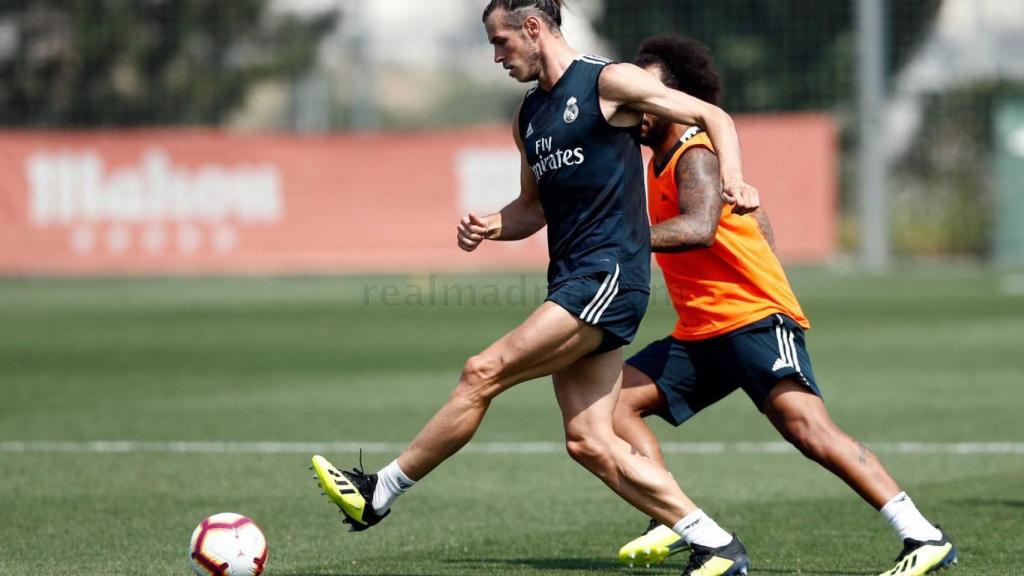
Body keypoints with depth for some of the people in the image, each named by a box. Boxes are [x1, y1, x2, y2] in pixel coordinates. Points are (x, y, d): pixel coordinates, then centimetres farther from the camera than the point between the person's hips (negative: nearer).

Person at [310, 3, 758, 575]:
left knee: (484, 373, -12)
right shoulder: (529, 114, 19)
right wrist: (491, 226, 7)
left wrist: (733, 178, -20)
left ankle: (381, 492, -2)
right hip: (572, 282, 9)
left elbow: (713, 116, -2)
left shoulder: (609, 82, -4)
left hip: (608, 275, -9)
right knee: (589, 442, 1)